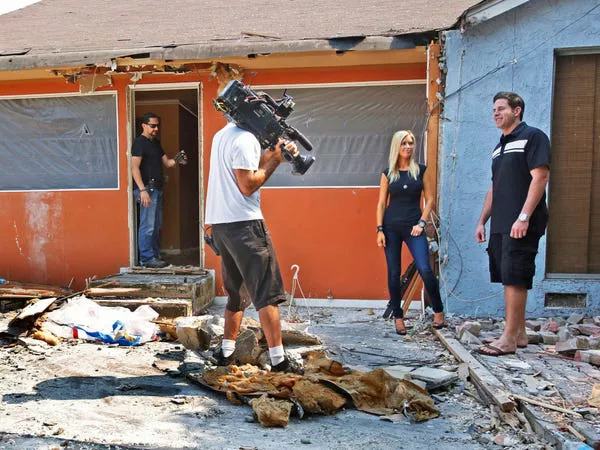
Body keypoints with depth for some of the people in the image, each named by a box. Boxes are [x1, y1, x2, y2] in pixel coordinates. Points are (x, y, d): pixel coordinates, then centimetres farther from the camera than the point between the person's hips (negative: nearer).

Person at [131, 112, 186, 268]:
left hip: (157, 189, 9)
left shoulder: (155, 143, 19)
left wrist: (177, 160, -4)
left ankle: (155, 255, 20)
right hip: (147, 189, -9)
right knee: (147, 226, -7)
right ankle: (147, 258, -2)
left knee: (156, 225, 12)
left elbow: (166, 162, 19)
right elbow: (134, 167, -16)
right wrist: (142, 190, -24)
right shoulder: (139, 142, -8)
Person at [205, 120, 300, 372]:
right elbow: (248, 186, -16)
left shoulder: (223, 134, 18)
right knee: (268, 293, -6)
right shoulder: (245, 139, -11)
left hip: (220, 223, 9)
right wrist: (275, 160, -7)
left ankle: (226, 352, 22)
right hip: (243, 223, -9)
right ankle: (278, 360, -5)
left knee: (237, 291, 18)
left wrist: (273, 153, 6)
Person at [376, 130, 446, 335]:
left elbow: (429, 199, 6)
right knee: (394, 273, 3)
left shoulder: (420, 170, 6)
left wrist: (422, 222, -6)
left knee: (425, 270, -12)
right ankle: (398, 317, 14)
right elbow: (381, 203, 6)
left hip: (414, 227, -1)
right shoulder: (388, 173, 6)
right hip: (391, 227, 1)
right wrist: (380, 229, -2)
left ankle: (438, 312, 5)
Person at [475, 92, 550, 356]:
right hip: (500, 225, 8)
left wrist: (524, 217, -20)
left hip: (521, 225, -8)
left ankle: (509, 339, -5)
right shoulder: (499, 147, 22)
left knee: (515, 279, -9)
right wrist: (482, 221, 17)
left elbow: (540, 178, -13)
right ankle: (519, 334, 18)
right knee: (509, 279, 9)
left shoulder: (532, 137, -2)